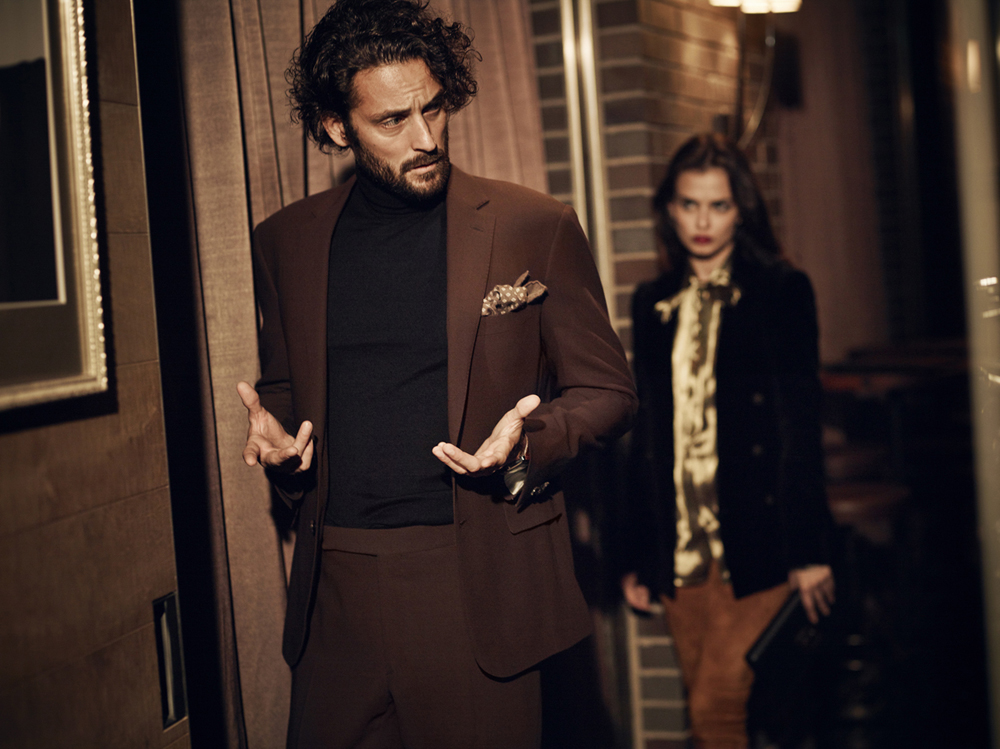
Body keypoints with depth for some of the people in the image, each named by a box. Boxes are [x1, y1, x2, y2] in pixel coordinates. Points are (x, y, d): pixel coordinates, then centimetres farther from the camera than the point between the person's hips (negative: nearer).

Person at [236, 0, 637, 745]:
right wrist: (274, 435, -1)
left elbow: (607, 391, 4)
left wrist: (526, 442, -15)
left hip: (479, 588, -2)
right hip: (334, 593, 3)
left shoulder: (535, 226, -1)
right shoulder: (286, 240, 9)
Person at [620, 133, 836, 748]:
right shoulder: (653, 304, 12)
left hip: (757, 544, -4)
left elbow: (802, 424, -3)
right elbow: (648, 433, 13)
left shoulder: (781, 292, 0)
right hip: (681, 547, 4)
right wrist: (640, 557, 12)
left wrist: (809, 550, -8)